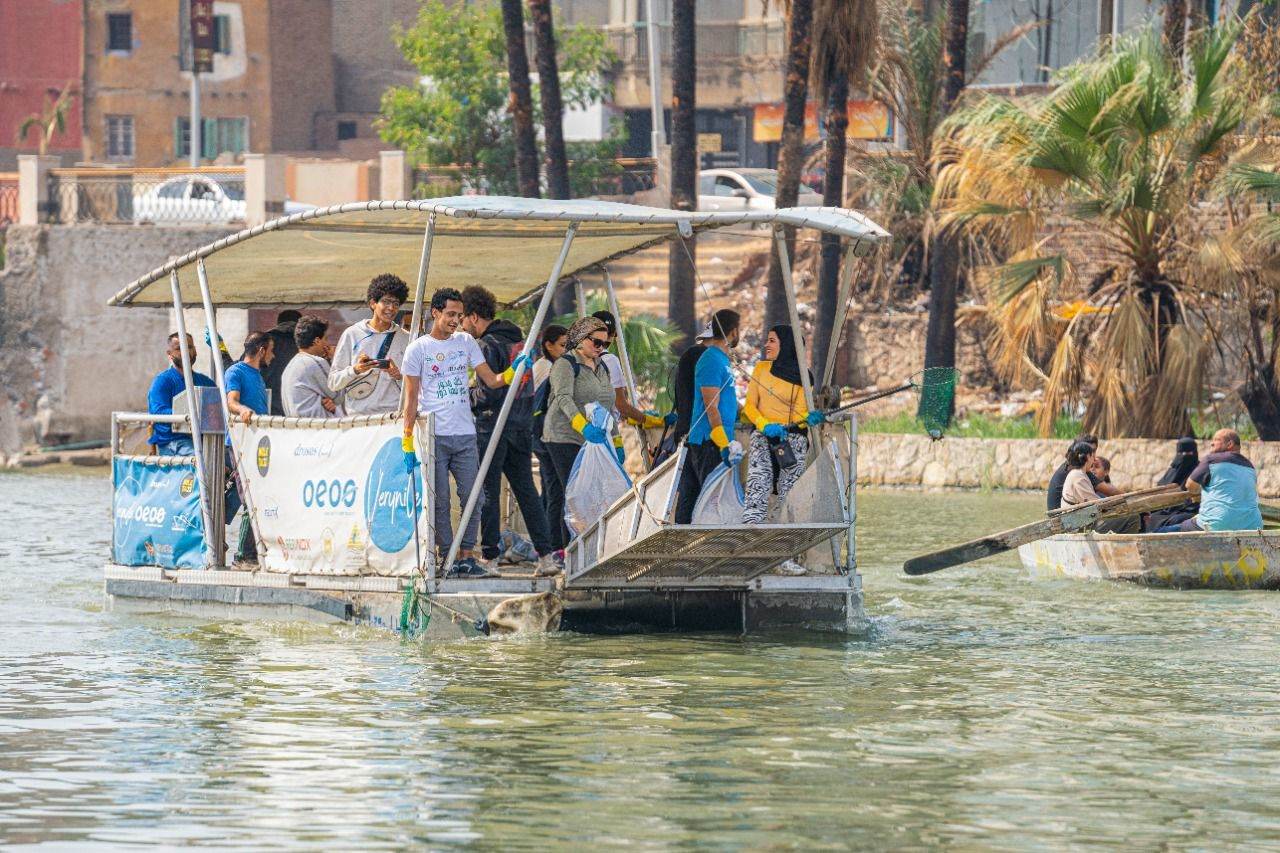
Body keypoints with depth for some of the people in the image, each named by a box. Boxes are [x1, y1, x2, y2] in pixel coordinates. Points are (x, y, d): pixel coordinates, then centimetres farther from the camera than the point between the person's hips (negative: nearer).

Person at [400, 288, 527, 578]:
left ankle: (467, 555, 5)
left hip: (465, 435, 3)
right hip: (433, 436, -3)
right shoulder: (418, 349, 1)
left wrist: (513, 372, -10)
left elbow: (491, 380, 11)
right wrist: (408, 441, -4)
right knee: (440, 501, -2)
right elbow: (411, 397, 1)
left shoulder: (466, 342, 12)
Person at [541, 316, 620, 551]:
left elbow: (609, 407, 25)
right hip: (566, 440, -8)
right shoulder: (565, 365, -6)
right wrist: (583, 425, -36)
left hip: (593, 441, 8)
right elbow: (564, 399, -22)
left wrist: (617, 441, 20)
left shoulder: (601, 367, 20)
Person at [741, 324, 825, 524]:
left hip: (793, 438, -1)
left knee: (789, 492, -7)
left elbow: (800, 411, -4)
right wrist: (765, 425, -14)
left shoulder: (801, 376, 2)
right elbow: (750, 405, 5)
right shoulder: (761, 369, 10)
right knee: (757, 487, -15)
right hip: (763, 436, 1)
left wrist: (809, 418, -28)